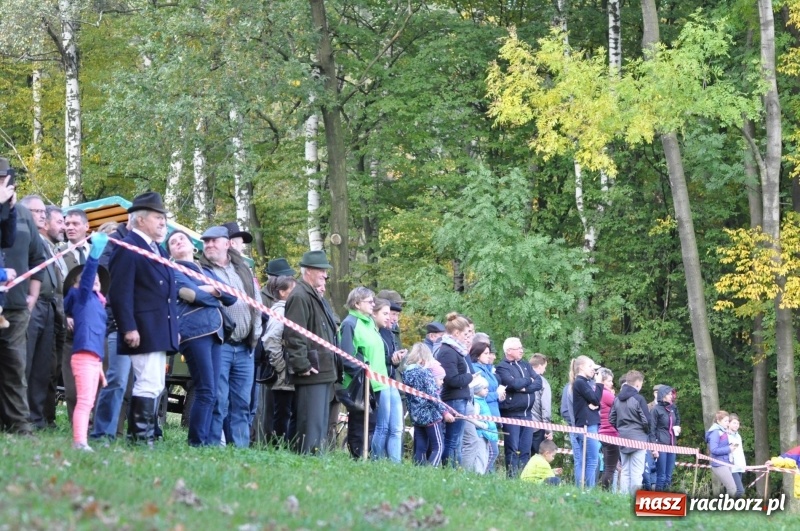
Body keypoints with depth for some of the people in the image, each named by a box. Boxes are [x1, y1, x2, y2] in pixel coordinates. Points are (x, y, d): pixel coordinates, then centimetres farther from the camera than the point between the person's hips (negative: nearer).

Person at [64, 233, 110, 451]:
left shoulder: (96, 302, 25)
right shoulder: (81, 296, 4)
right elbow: (87, 272, -15)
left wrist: (99, 365, 27)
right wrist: (95, 251, -28)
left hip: (93, 356, 9)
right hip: (84, 354, -9)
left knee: (87, 402, 9)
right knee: (84, 400, -16)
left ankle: (79, 442, 12)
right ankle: (79, 442, -22)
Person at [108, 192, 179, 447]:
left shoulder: (156, 249, 21)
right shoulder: (127, 248, -9)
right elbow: (120, 292, -16)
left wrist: (173, 329, 20)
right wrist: (128, 328, -22)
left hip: (160, 333, 10)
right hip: (143, 331, -10)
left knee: (153, 386, 10)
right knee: (149, 385, -14)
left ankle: (137, 436, 14)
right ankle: (142, 437, -13)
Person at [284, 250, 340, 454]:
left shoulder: (315, 296, 22)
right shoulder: (300, 297, -11)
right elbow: (294, 335, -20)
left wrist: (333, 368, 24)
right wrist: (302, 365, -23)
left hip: (324, 372, 11)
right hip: (312, 375, -11)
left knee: (321, 425, 11)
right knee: (312, 426, -12)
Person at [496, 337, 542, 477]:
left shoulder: (525, 365, 16)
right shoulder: (502, 367, -5)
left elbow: (538, 383, 5)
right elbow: (514, 383, -19)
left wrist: (525, 388, -12)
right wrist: (528, 380, -2)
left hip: (527, 414, 6)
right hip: (511, 414, -6)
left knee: (525, 451, 5)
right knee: (513, 449, -7)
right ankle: (512, 477, -7)